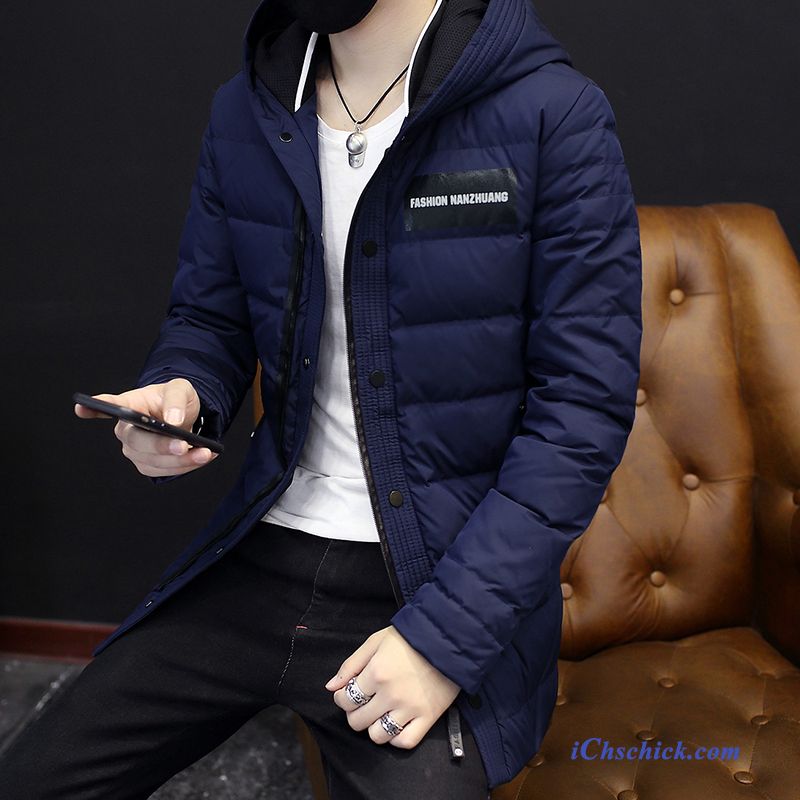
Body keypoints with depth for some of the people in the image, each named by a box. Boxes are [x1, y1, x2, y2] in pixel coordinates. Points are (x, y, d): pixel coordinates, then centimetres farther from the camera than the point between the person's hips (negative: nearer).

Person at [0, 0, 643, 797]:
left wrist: (448, 635, -17)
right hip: (263, 557, 5)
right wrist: (178, 393, -10)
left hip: (439, 577, -4)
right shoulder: (242, 114, 4)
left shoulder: (556, 116, -12)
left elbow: (584, 404, -13)